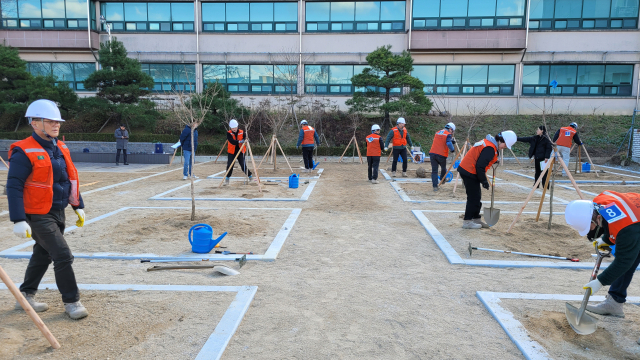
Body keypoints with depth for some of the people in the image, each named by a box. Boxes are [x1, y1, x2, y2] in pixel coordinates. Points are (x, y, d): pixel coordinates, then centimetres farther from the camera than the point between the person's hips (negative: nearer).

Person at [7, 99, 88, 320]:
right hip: (38, 215, -8)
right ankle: (71, 302, 5)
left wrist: (78, 207, 16)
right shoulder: (24, 152, -15)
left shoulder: (61, 149, 8)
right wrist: (18, 220, -22)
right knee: (63, 256, -9)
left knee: (43, 255, 19)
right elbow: (13, 187, -17)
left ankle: (26, 296, 37)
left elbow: (70, 179, 16)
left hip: (58, 213, 8)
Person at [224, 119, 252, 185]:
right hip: (231, 152, 0)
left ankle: (250, 175, 17)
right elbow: (232, 141, -21)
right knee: (229, 166, -5)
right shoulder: (229, 133, -6)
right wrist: (239, 141, -35)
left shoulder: (242, 132, -2)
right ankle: (227, 179, 10)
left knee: (243, 165, -4)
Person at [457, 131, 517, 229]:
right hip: (469, 172, -10)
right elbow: (480, 166, -23)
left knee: (476, 196, 16)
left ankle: (476, 218, 25)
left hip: (466, 170, 10)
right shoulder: (490, 148, -20)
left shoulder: (488, 142, 12)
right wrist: (484, 181, -14)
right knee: (474, 197, -5)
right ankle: (467, 221, 1)